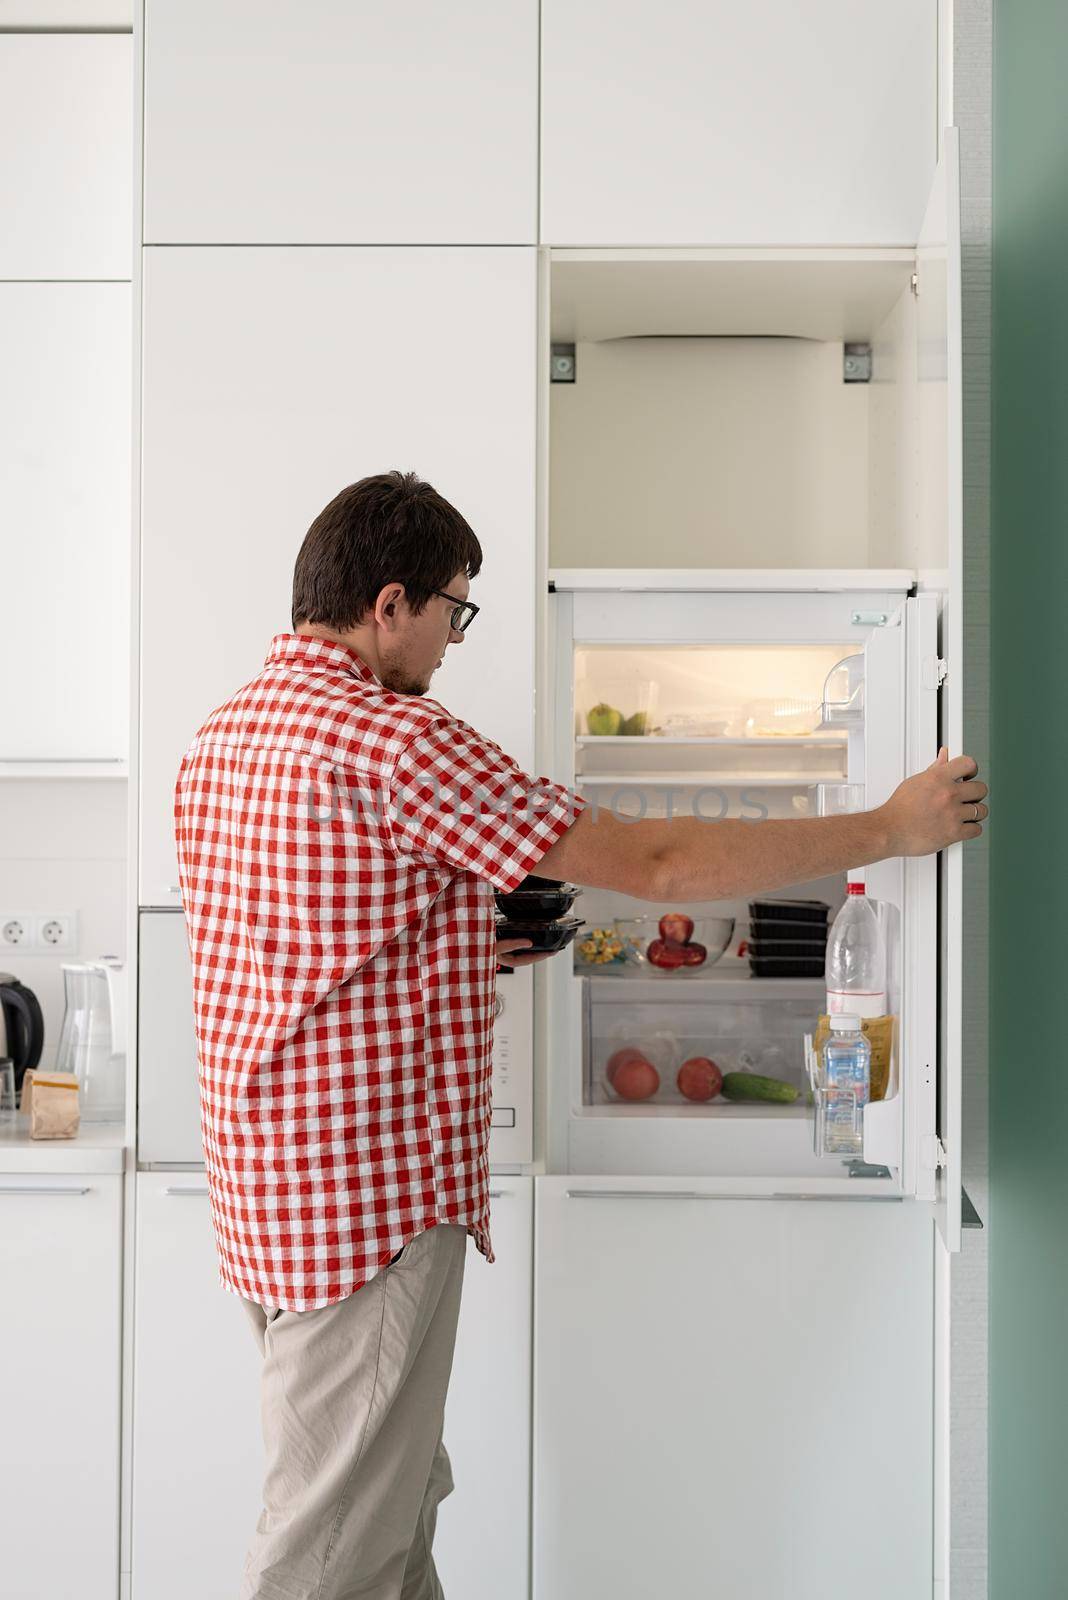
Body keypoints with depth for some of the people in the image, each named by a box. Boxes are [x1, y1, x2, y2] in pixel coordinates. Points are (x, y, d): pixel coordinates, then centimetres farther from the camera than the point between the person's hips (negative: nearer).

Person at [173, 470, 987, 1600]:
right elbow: (653, 865, -18)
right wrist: (894, 827, -8)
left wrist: (461, 947, 16)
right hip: (368, 1203, -9)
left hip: (267, 1197, 10)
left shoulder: (222, 732, 10)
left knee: (400, 1496, 22)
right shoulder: (394, 740, -20)